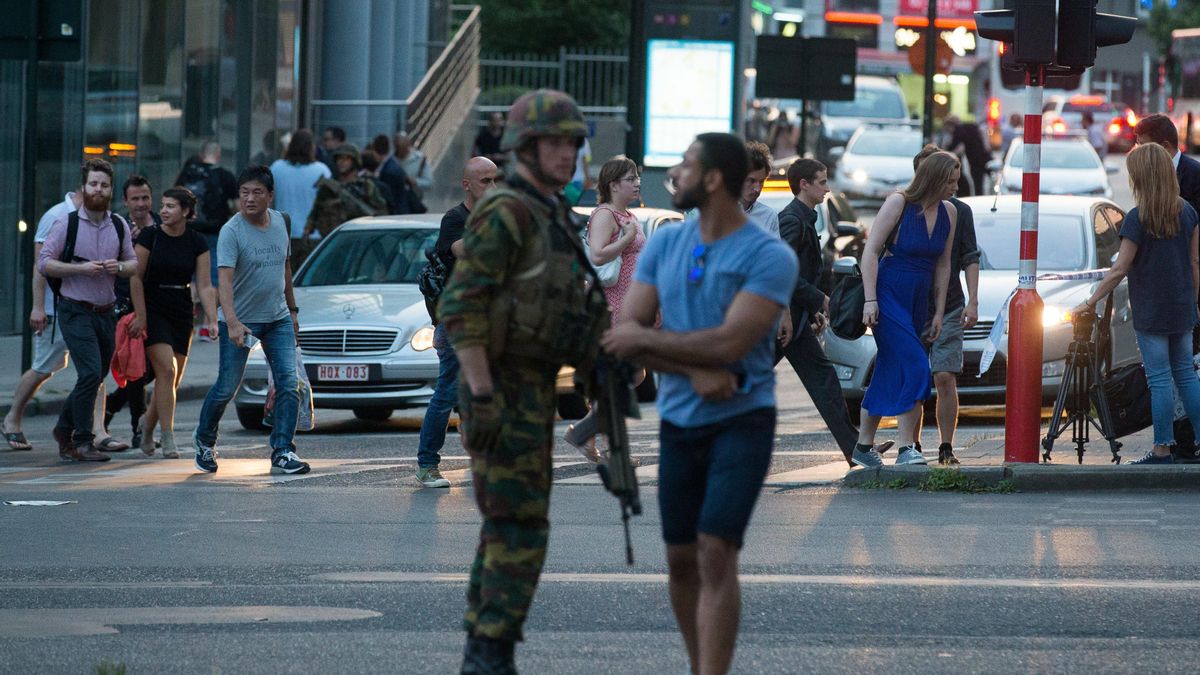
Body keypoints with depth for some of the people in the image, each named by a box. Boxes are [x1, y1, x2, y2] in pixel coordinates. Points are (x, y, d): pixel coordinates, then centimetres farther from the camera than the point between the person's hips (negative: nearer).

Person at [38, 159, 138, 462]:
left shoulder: (119, 226, 8)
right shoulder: (66, 224, -6)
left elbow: (134, 263, 14)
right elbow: (44, 263, -8)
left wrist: (119, 267, -9)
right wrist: (81, 268, -19)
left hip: (106, 312, 6)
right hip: (75, 312, -6)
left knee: (96, 377, 12)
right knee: (91, 373, -17)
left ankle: (64, 427, 32)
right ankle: (82, 442, -9)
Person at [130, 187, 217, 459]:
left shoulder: (197, 243, 0)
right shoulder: (150, 236, -6)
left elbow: (205, 287, -2)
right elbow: (136, 277, -5)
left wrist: (213, 321, -12)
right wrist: (140, 316, -11)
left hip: (181, 314, 3)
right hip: (153, 311, -3)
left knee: (173, 381, 6)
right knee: (166, 370, -17)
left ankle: (148, 422, 32)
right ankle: (168, 440, -15)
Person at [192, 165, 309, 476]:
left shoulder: (279, 222, 4)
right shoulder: (231, 232, -16)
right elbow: (225, 279, -27)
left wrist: (292, 309, 20)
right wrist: (232, 323, -39)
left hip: (278, 319, 5)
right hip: (240, 319, -5)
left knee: (288, 385, -8)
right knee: (226, 388, 3)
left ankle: (282, 452, -7)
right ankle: (204, 440, 28)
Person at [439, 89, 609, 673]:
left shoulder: (550, 219, 16)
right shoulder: (505, 214, -15)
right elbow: (461, 306, -21)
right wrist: (482, 399, -25)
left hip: (531, 391, 10)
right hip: (502, 393, -10)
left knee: (509, 527, 11)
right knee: (520, 529, -12)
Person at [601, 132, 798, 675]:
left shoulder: (770, 257, -12)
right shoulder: (664, 244, 5)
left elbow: (728, 344, -21)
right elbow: (625, 335, -2)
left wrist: (646, 338, -9)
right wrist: (694, 371, -17)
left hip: (742, 422, -6)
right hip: (679, 422, 6)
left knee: (716, 554, -16)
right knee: (681, 559, 9)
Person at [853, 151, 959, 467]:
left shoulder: (948, 212, 7)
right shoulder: (898, 204, -11)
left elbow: (942, 265, 14)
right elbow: (870, 252, -11)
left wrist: (939, 313, 12)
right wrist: (870, 300, -17)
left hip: (918, 299, 6)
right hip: (889, 295, -6)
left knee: (890, 372, 9)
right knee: (914, 366, -17)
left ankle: (864, 446, 17)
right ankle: (906, 448, -17)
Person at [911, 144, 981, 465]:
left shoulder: (959, 211, 7)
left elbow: (970, 260, 8)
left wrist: (972, 302, -2)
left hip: (949, 309, 0)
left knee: (945, 378, -9)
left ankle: (946, 447, -3)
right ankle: (912, 447, 10)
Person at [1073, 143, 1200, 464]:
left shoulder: (1138, 218, -16)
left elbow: (1120, 269, -15)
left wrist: (1091, 302, -7)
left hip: (1150, 313, -6)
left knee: (1159, 379, -2)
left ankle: (1162, 449, 2)